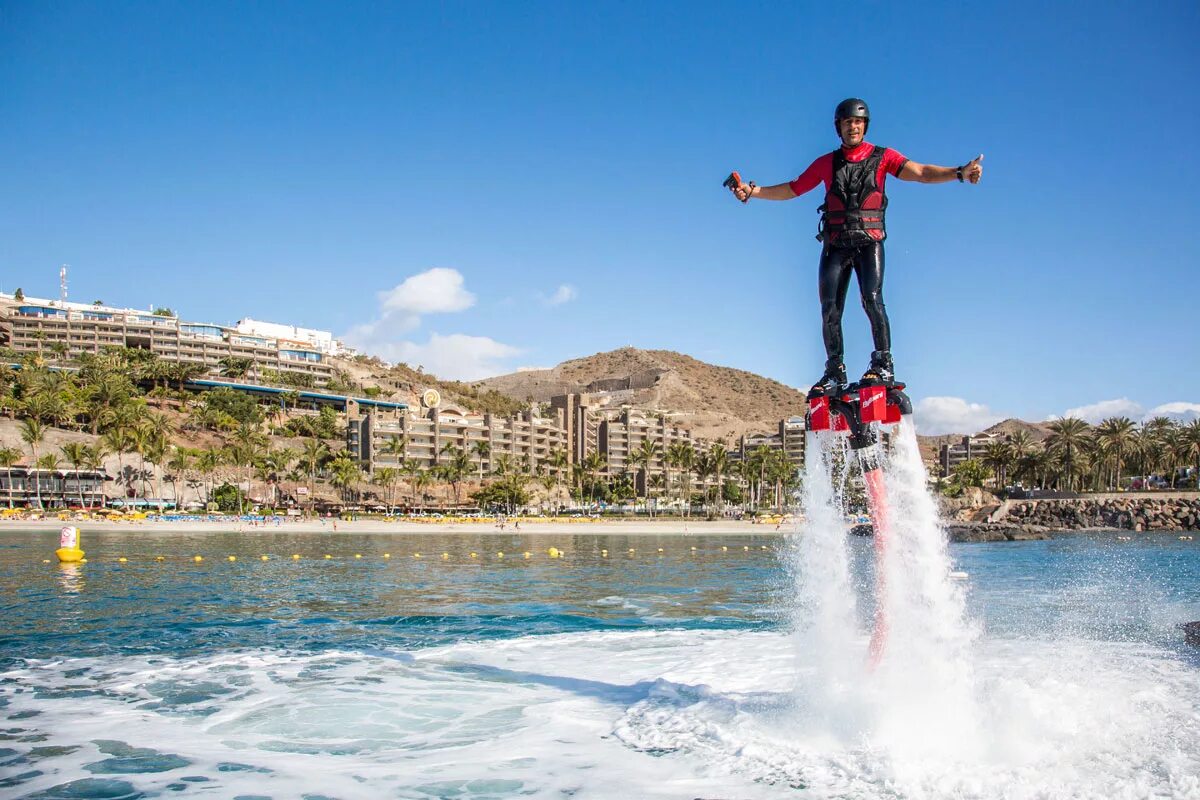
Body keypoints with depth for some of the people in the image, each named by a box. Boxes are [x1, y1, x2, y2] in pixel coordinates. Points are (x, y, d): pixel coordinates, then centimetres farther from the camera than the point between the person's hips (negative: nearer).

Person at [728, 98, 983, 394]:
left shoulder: (882, 156, 5)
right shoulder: (826, 163, 14)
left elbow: (921, 172, -7)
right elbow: (792, 189, 19)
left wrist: (959, 172, -23)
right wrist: (753, 191, 10)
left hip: (869, 242, -3)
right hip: (835, 244, 3)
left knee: (871, 298, -22)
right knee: (830, 309, -4)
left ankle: (883, 365, -16)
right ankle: (835, 371, 6)